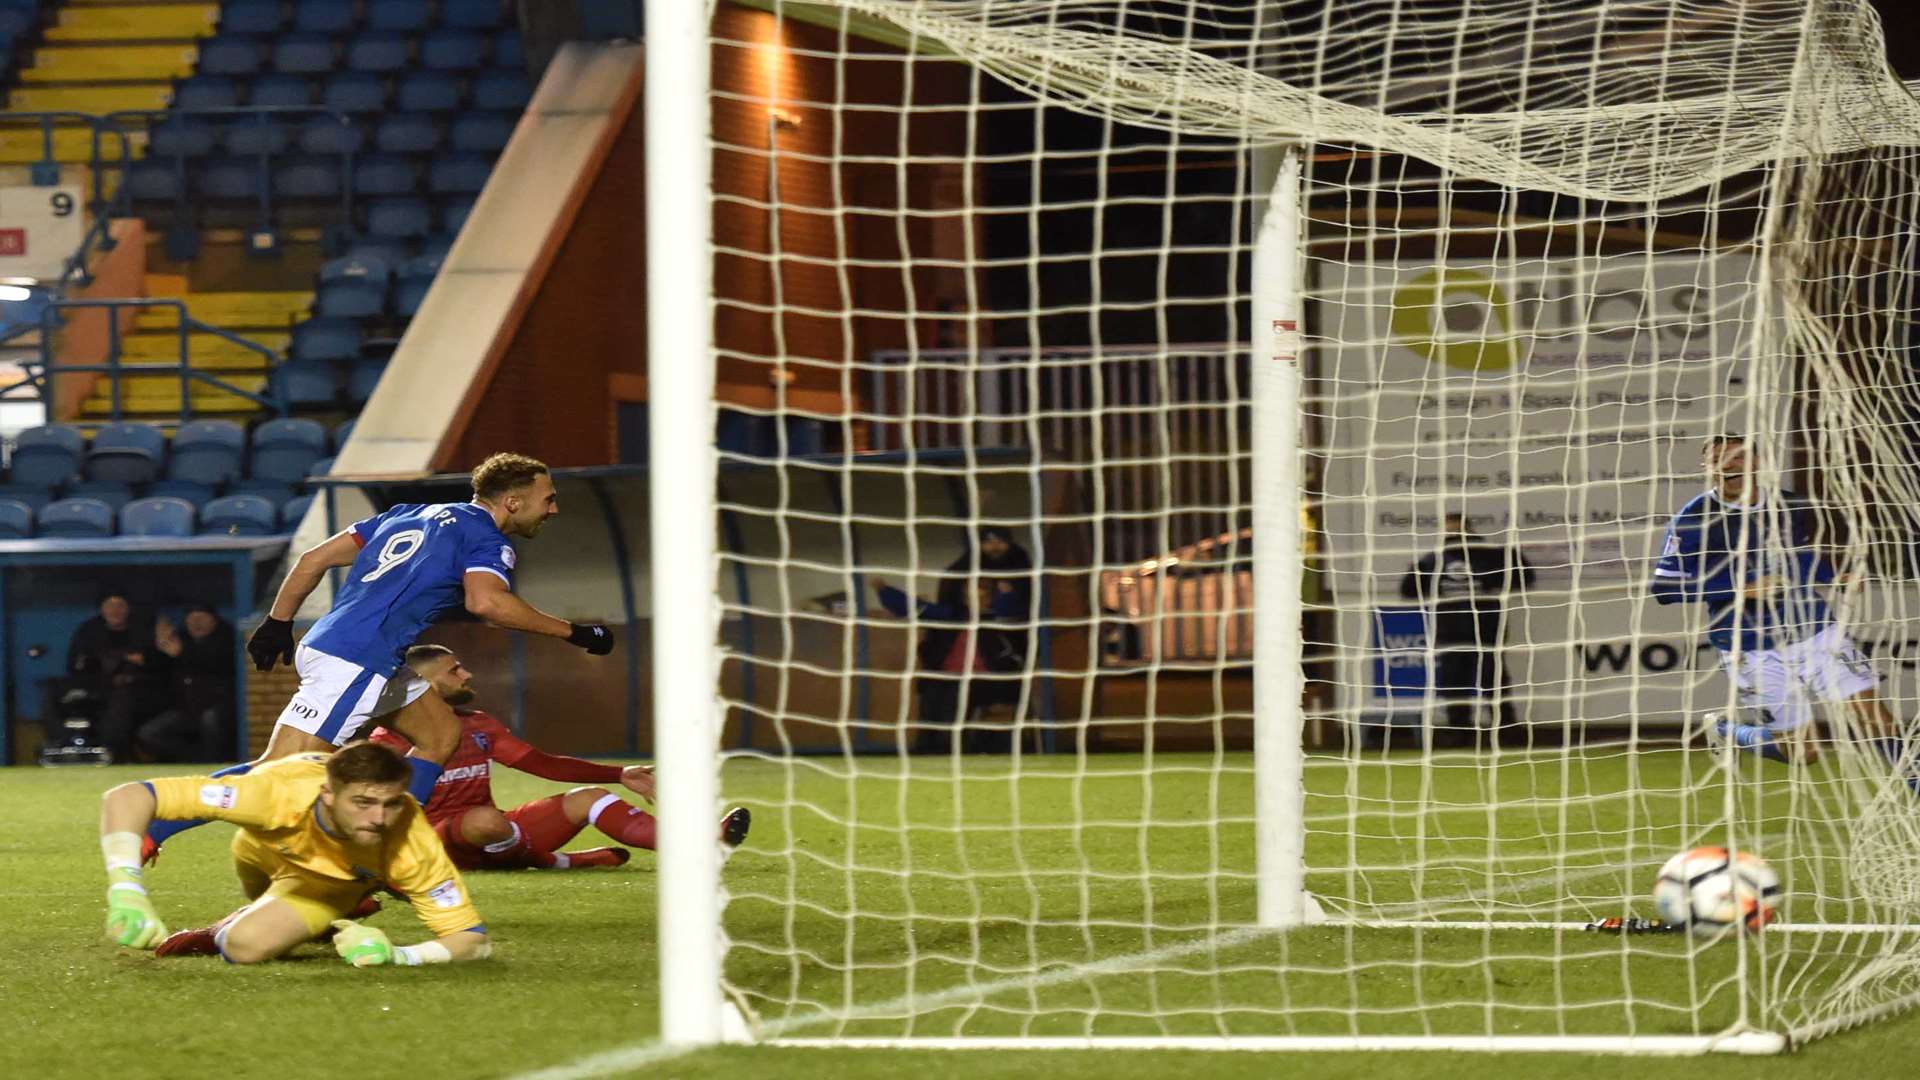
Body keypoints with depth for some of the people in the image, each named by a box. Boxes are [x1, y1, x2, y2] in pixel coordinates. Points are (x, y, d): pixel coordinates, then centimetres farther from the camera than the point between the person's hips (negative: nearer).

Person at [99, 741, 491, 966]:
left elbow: (473, 940, -38)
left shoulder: (413, 845, -45)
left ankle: (219, 936, 9)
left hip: (341, 881, -1)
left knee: (249, 944, -24)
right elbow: (125, 798, -49)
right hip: (264, 850, 1)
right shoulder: (279, 792, -48)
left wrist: (396, 955, -56)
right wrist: (125, 891, -62)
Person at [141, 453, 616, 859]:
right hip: (355, 665, -9)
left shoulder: (410, 515, 22)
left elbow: (314, 559, 20)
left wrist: (278, 623, 26)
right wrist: (571, 632, -17)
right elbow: (486, 601, -25)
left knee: (442, 734, 18)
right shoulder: (486, 540, -2)